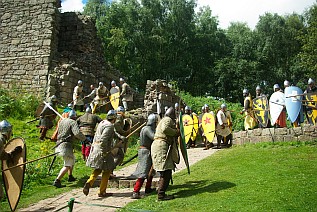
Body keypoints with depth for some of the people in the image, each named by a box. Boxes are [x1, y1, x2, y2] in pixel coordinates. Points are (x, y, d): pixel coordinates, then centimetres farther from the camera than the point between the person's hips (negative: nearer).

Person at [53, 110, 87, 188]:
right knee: (67, 165, -4)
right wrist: (84, 138, -7)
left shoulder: (62, 121, 16)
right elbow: (77, 133, -24)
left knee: (72, 159, 26)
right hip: (66, 145, -9)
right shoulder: (73, 122, -8)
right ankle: (57, 181, -14)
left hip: (59, 144, 9)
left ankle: (70, 177, 31)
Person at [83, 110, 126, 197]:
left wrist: (120, 136, 11)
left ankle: (88, 183, 4)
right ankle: (102, 192, 13)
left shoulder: (102, 122, 12)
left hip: (95, 148, 9)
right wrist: (105, 152, -20)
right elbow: (103, 139, -26)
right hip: (103, 150, -9)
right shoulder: (109, 126, -17)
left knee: (98, 169, 22)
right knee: (107, 170, 7)